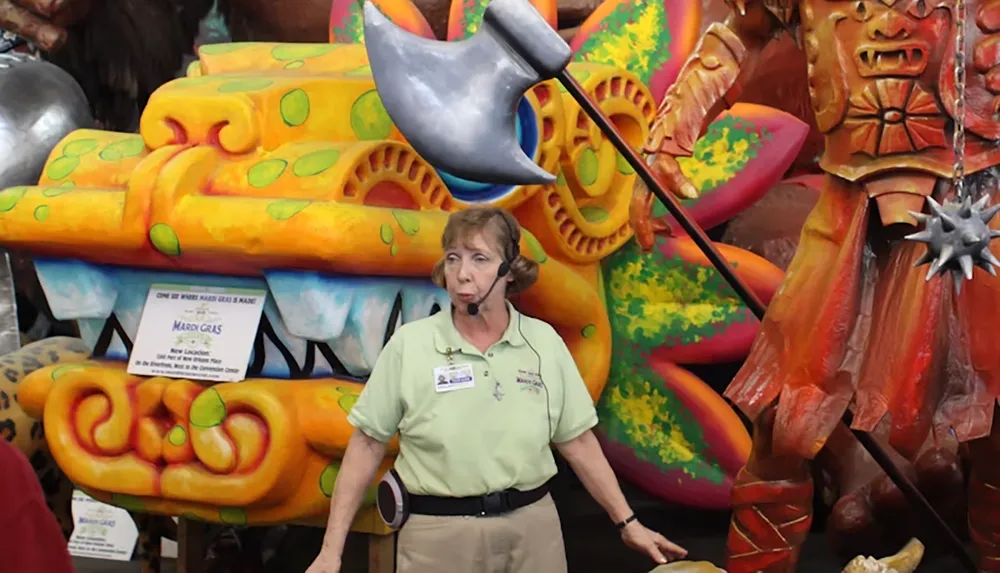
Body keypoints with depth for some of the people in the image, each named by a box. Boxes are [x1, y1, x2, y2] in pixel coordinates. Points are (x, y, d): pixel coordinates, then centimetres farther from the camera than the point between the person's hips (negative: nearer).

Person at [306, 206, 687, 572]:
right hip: (439, 534, -2)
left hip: (533, 528, 2)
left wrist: (627, 523, 5)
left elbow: (577, 442, 7)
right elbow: (367, 445, -2)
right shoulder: (409, 344, -6)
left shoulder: (544, 342, 0)